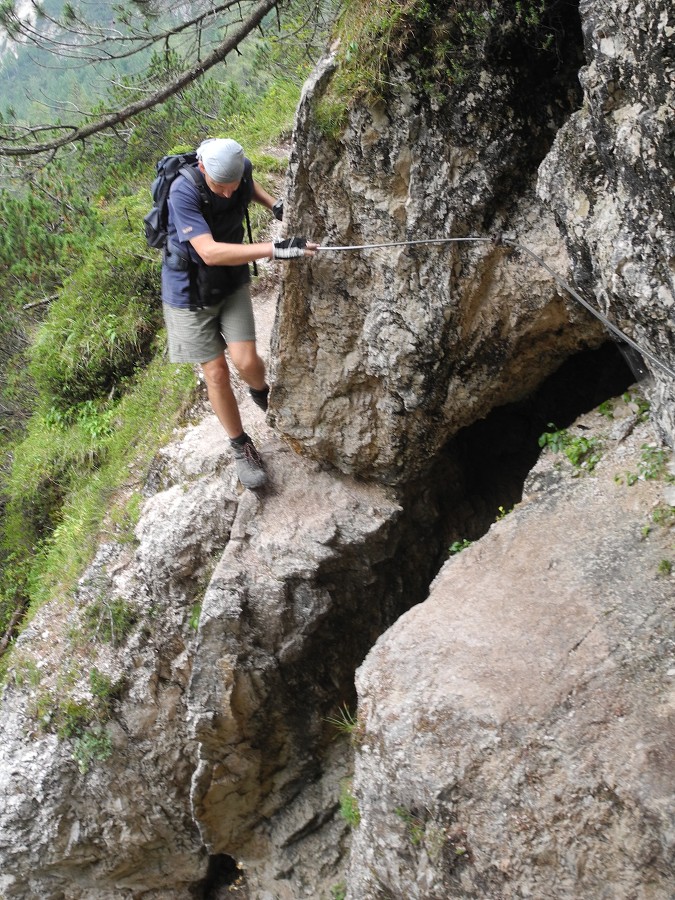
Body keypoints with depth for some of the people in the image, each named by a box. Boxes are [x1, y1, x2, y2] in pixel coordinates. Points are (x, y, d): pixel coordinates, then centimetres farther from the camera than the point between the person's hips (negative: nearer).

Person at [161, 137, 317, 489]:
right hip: (190, 292, -4)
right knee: (216, 373, 1)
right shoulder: (184, 192, -32)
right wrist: (275, 249, -47)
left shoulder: (241, 170, -14)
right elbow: (210, 252, -42)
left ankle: (261, 392, 30)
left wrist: (274, 204, -6)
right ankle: (241, 447, 20)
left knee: (246, 362, -8)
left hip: (232, 283, 4)